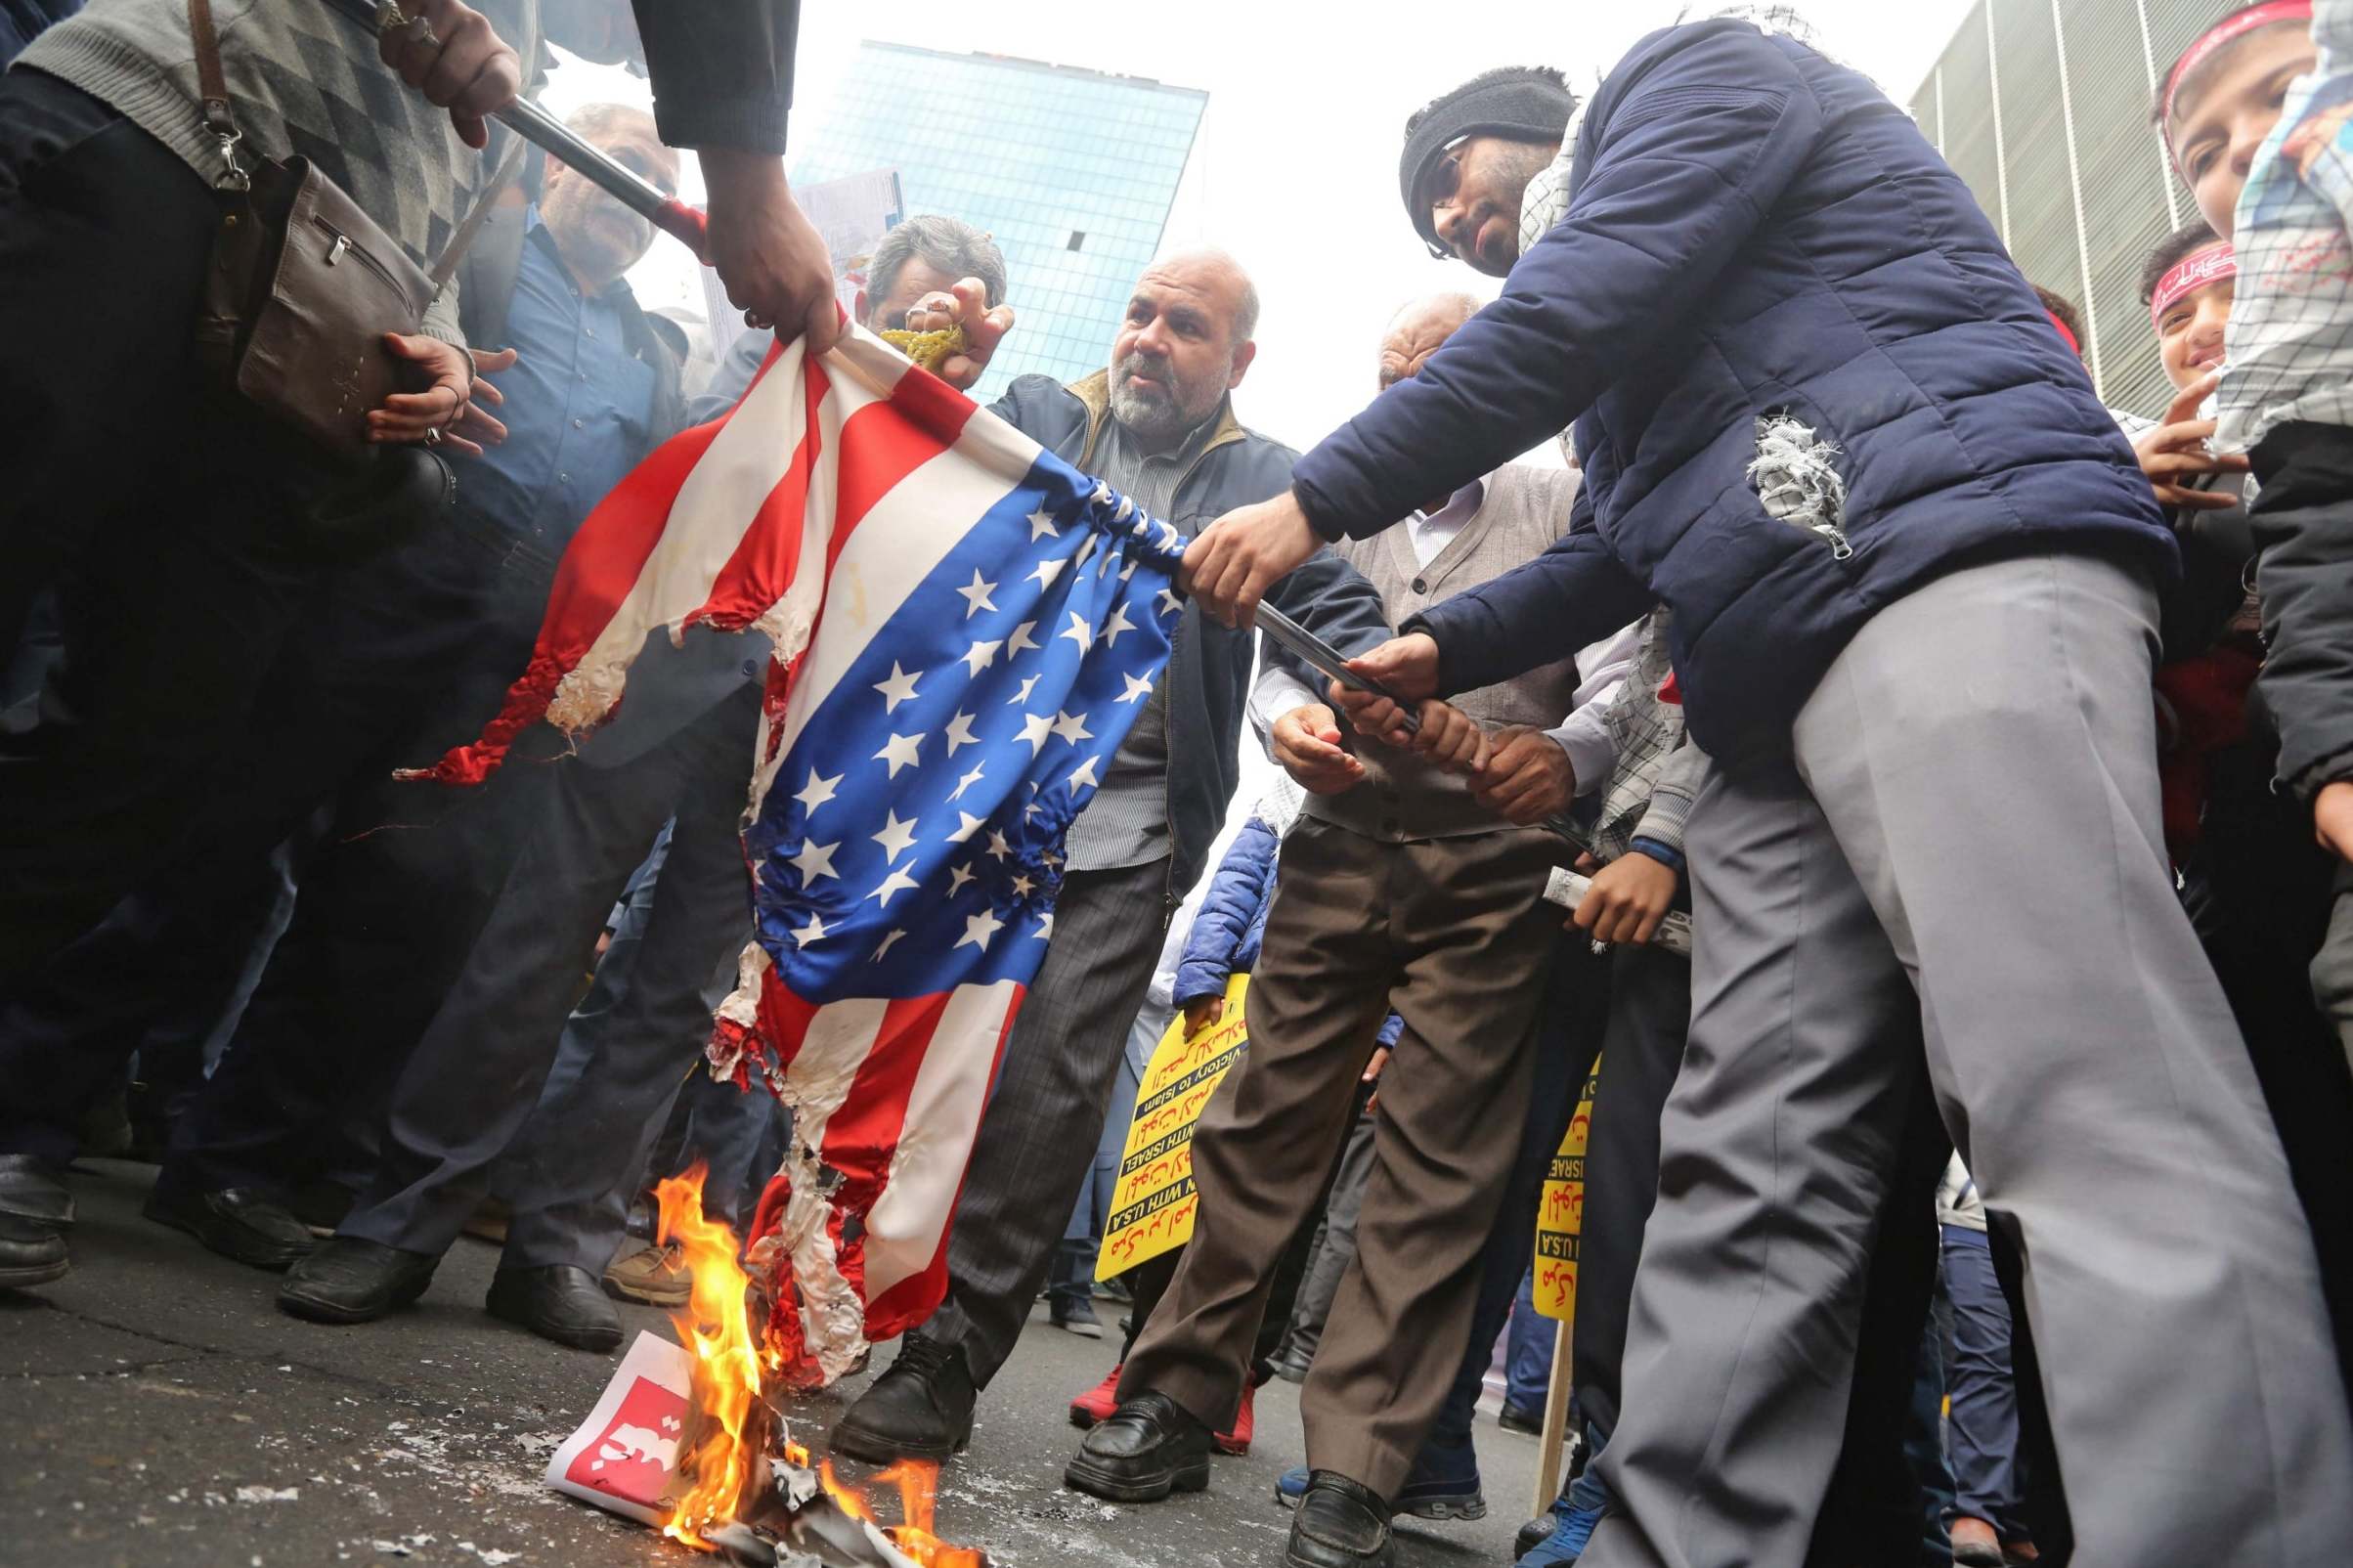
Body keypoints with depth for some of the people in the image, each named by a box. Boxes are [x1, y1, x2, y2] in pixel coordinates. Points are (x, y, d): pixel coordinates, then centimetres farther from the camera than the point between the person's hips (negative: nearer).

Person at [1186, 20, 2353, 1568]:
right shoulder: (1637, 328, 37)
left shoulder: (1698, 65, 13)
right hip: (1783, 692, 9)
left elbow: (1567, 316, -3)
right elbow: (1633, 547, 32)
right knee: (1750, 1177, -1)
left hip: (1952, 566, -9)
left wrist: (1316, 504, 2)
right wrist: (1437, 649, 20)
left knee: (2088, 1115, -22)